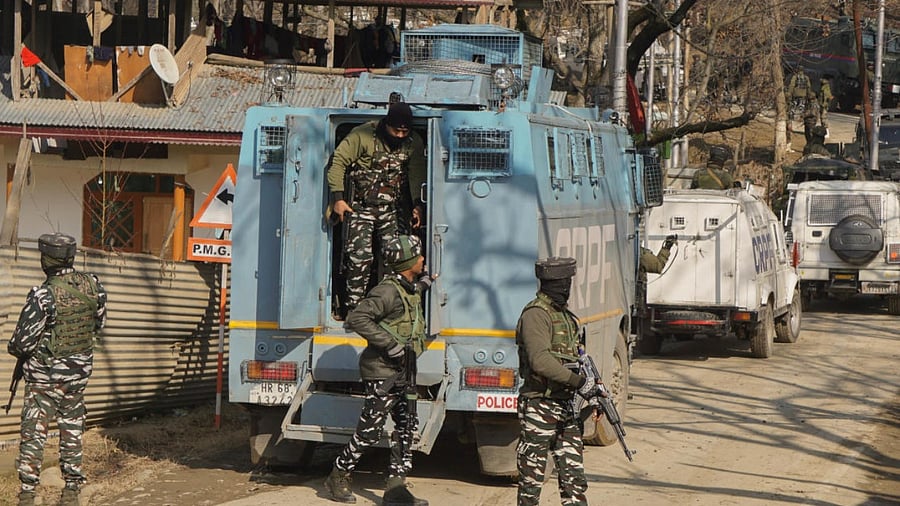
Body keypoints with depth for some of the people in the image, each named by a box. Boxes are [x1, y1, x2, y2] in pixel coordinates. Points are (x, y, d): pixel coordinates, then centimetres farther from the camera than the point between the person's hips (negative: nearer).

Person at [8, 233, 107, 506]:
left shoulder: (44, 295, -22)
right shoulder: (92, 286, -6)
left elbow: (23, 341, -18)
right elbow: (98, 323, 10)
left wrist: (16, 349, 4)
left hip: (46, 375, -5)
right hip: (79, 371, 5)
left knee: (34, 433, 1)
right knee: (72, 432, 15)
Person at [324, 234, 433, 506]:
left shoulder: (409, 290, 11)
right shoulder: (388, 291, -19)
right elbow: (357, 319, -26)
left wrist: (422, 285, 21)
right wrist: (390, 344, -25)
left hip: (400, 374, 9)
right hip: (382, 373, -9)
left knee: (407, 427, 5)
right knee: (369, 431, -1)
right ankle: (337, 477, 16)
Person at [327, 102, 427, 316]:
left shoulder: (414, 143, 0)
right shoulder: (363, 135, -11)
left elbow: (417, 175, 7)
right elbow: (338, 161, -8)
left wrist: (417, 205, -6)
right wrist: (338, 198, -11)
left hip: (394, 209, 3)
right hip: (361, 207, -3)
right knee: (360, 255, -11)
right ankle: (353, 308, -3)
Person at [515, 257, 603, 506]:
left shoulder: (565, 313, 17)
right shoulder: (535, 315, -13)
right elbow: (540, 361, -25)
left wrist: (591, 386, 12)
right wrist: (579, 382, -25)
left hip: (566, 405, 8)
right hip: (539, 407, -8)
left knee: (574, 474, 6)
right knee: (532, 475, 1)